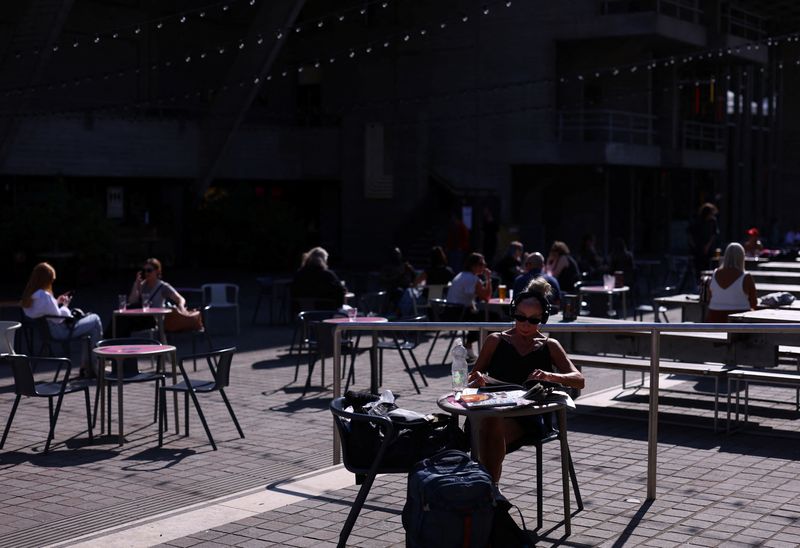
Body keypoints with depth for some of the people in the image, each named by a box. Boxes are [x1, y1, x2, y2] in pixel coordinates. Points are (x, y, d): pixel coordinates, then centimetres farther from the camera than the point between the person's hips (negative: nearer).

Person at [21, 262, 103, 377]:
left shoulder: (28, 295, 2)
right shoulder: (44, 296, -27)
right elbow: (57, 318, -21)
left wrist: (57, 302, 7)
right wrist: (64, 307, -3)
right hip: (59, 331, -10)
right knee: (95, 320, 3)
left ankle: (85, 367, 26)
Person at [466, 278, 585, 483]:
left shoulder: (549, 346, 15)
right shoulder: (496, 341, 17)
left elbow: (579, 380, 2)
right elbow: (471, 378, 19)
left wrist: (549, 376, -19)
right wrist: (476, 380, -8)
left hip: (531, 418, -1)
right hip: (495, 410, 1)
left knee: (495, 425, -35)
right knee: (489, 422, -37)